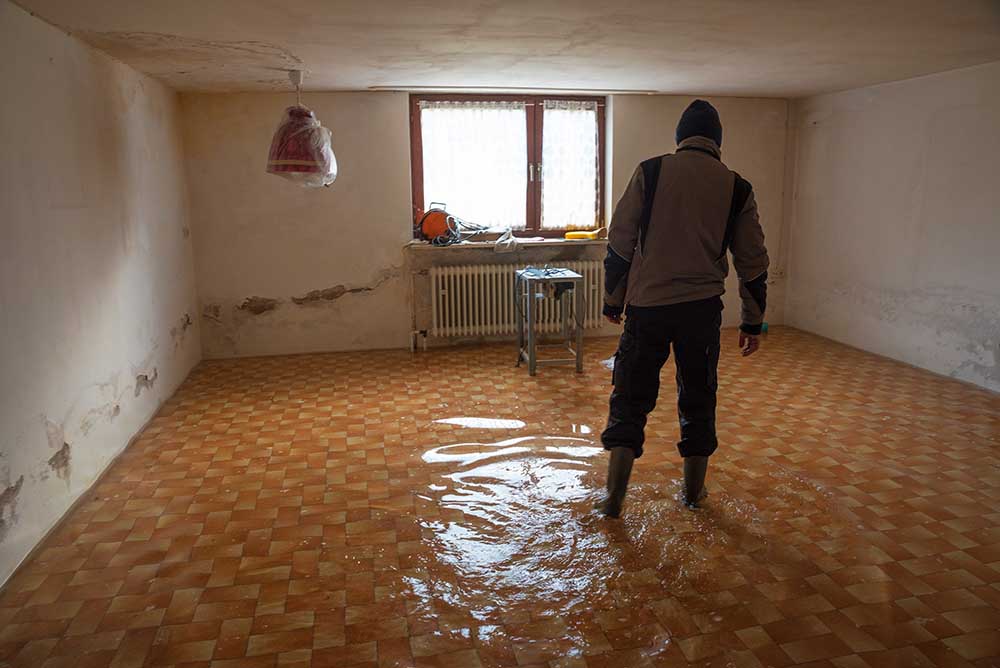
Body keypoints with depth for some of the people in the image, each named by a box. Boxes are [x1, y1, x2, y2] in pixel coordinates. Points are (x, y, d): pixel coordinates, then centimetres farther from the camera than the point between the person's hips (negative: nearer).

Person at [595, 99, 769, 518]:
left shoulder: (650, 172, 0)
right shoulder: (736, 188, 6)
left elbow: (619, 242, -1)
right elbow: (752, 262, 8)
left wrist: (613, 298, 9)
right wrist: (753, 322, 17)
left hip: (647, 305, -1)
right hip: (702, 309, 2)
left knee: (630, 398, 7)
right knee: (698, 400, 16)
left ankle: (614, 496, 7)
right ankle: (693, 490, 28)